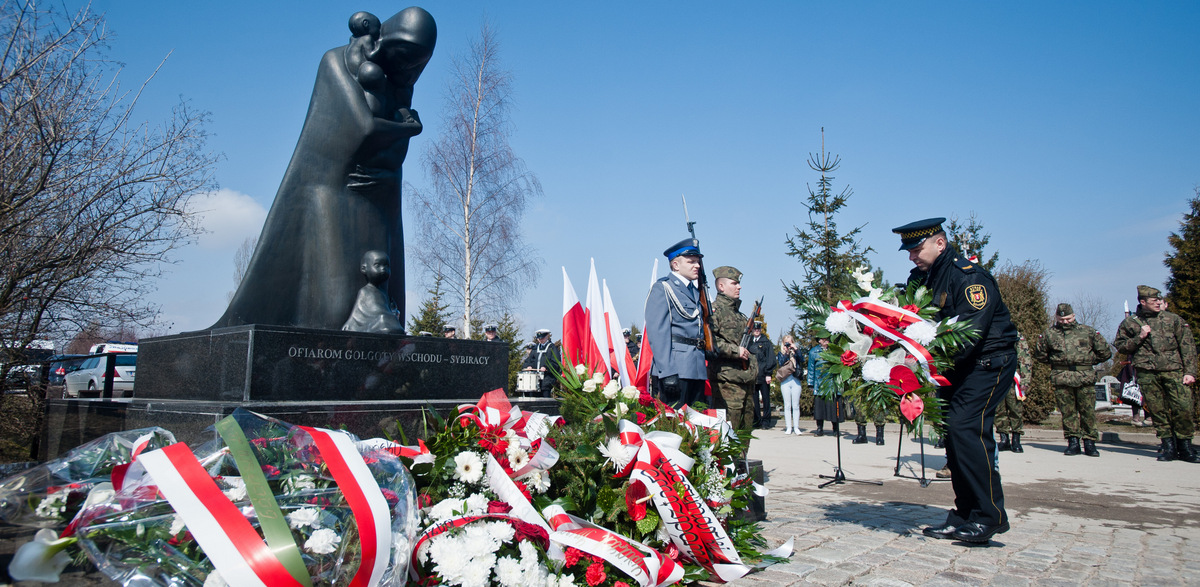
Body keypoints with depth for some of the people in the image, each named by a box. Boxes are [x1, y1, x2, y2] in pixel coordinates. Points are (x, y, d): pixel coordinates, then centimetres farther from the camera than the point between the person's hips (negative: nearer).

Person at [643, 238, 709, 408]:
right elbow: (658, 333, -13)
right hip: (676, 367, -8)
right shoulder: (662, 289, -4)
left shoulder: (696, 290, 21)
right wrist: (667, 372, -20)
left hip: (698, 368, 8)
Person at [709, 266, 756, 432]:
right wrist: (735, 351, -19)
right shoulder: (715, 309, -5)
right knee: (731, 418, -12)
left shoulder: (739, 313, 22)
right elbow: (710, 340, -18)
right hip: (728, 379, -9)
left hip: (746, 377, 9)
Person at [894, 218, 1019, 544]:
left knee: (966, 427, -19)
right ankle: (964, 518, 12)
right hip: (956, 367, 8)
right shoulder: (921, 278, 8)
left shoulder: (970, 276, -18)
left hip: (989, 362, -8)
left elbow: (969, 333, -27)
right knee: (952, 431, 5)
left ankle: (990, 516, -11)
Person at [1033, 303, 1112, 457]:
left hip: (1085, 378, 0)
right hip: (1062, 378, 0)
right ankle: (1073, 441, 8)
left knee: (1088, 410, 0)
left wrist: (1089, 361, 14)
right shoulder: (1049, 334, 10)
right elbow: (1039, 353, 21)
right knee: (1067, 411, 1)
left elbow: (1105, 352, 16)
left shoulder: (1088, 331, 10)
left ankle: (1089, 442, 9)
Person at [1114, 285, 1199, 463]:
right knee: (1158, 411, 2)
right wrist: (1139, 338, -5)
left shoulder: (1174, 319, 10)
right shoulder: (1129, 323, 8)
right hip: (1147, 374, 0)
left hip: (1174, 371, 0)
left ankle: (1185, 448, 7)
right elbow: (1119, 345, 11)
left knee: (1183, 408, -7)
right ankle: (1168, 447, 12)